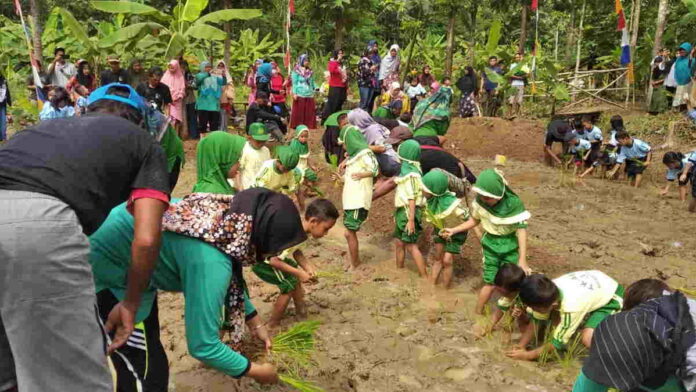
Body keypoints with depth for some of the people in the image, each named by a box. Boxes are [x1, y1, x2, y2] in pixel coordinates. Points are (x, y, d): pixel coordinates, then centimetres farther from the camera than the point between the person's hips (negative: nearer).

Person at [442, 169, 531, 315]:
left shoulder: (514, 204, -25)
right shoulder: (479, 201, -15)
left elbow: (522, 230, -23)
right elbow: (474, 221, 4)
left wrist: (522, 259, -27)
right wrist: (454, 230, -3)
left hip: (510, 247, -1)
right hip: (490, 246, 1)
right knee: (491, 283, -1)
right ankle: (478, 313, 16)